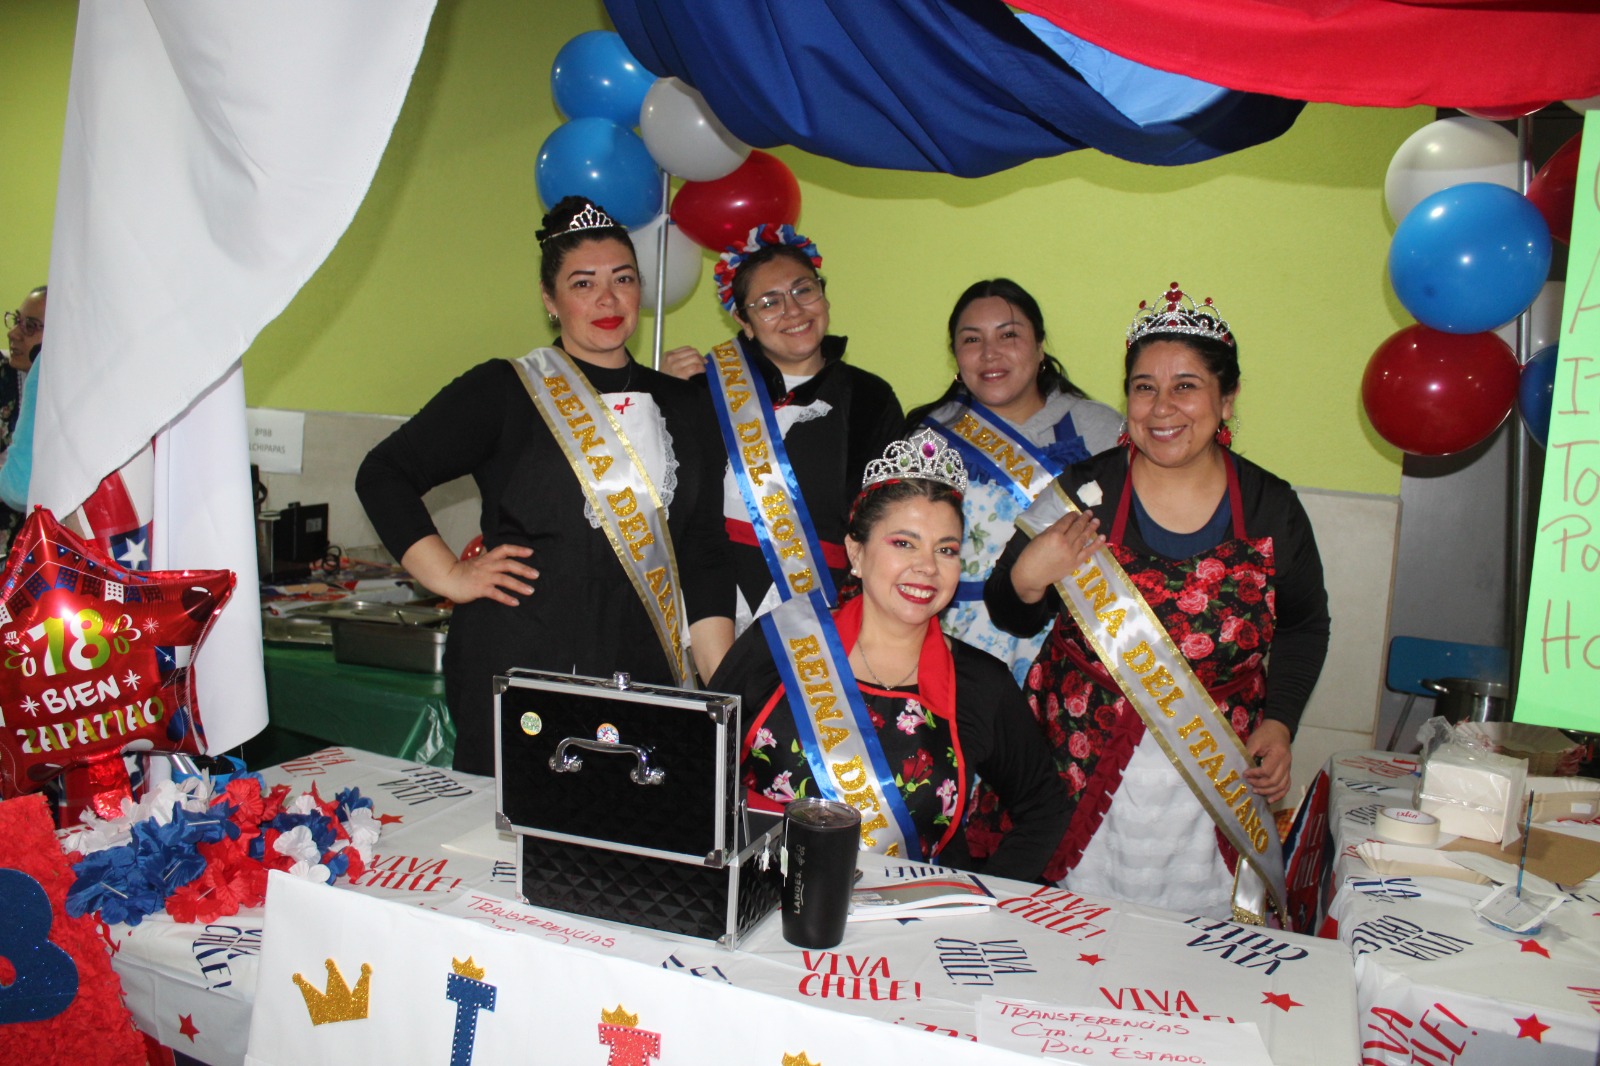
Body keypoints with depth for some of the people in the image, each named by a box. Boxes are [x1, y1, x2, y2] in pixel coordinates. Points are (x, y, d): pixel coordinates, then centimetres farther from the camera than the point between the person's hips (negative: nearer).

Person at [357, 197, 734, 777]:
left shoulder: (683, 407, 12)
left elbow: (704, 555, 9)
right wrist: (449, 576, -5)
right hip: (515, 670, -3)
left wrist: (726, 693, 2)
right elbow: (384, 473, 4)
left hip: (645, 675, 3)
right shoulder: (504, 391, 1)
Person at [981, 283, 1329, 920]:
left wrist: (1278, 723, 1)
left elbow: (1303, 626, 13)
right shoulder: (1084, 490, -7)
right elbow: (1010, 618, 1)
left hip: (1217, 780, 1)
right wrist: (1029, 576, -19)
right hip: (1081, 773, -1)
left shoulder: (1271, 508, -2)